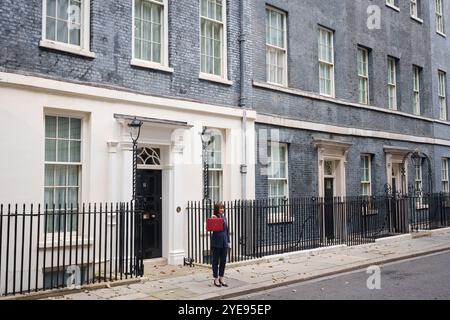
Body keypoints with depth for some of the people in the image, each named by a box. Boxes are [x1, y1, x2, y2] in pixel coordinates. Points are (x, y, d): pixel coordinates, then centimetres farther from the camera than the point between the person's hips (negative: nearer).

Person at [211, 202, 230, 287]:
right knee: (216, 261, 5)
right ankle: (216, 278, 16)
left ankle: (221, 277, 24)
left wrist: (228, 241, 10)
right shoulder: (214, 217, -8)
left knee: (223, 261, 11)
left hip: (224, 242, 6)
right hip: (216, 242, -6)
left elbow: (227, 230, 14)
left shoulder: (224, 218, 9)